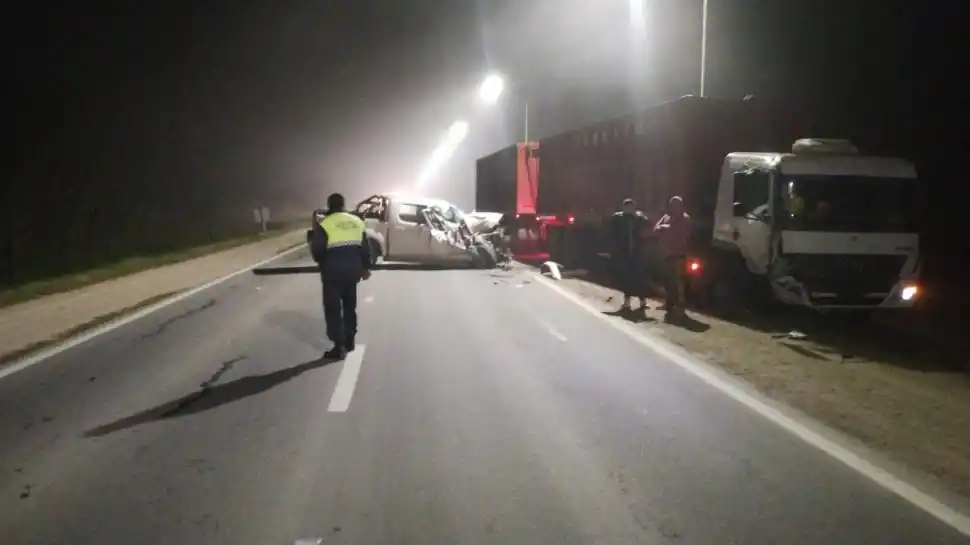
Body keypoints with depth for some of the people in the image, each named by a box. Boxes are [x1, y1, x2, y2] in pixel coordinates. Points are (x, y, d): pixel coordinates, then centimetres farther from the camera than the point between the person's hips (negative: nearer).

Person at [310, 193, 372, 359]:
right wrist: (365, 267, 23)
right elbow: (365, 247, 11)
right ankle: (349, 341, 27)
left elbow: (317, 250, -12)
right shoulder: (357, 221, 8)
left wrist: (322, 262, 10)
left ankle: (339, 347, -2)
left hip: (333, 272, -6)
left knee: (333, 309, 1)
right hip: (353, 270, 6)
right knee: (350, 306, 19)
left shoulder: (324, 224, -10)